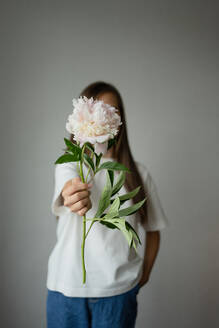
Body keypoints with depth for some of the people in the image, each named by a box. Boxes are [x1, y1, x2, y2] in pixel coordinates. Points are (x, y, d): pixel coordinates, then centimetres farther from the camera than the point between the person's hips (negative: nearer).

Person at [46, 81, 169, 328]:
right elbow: (67, 185, -26)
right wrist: (74, 194, -47)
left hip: (119, 289, 1)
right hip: (67, 286, 0)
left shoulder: (138, 173, 1)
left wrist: (144, 274, 4)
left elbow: (153, 229, 8)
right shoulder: (68, 164, -3)